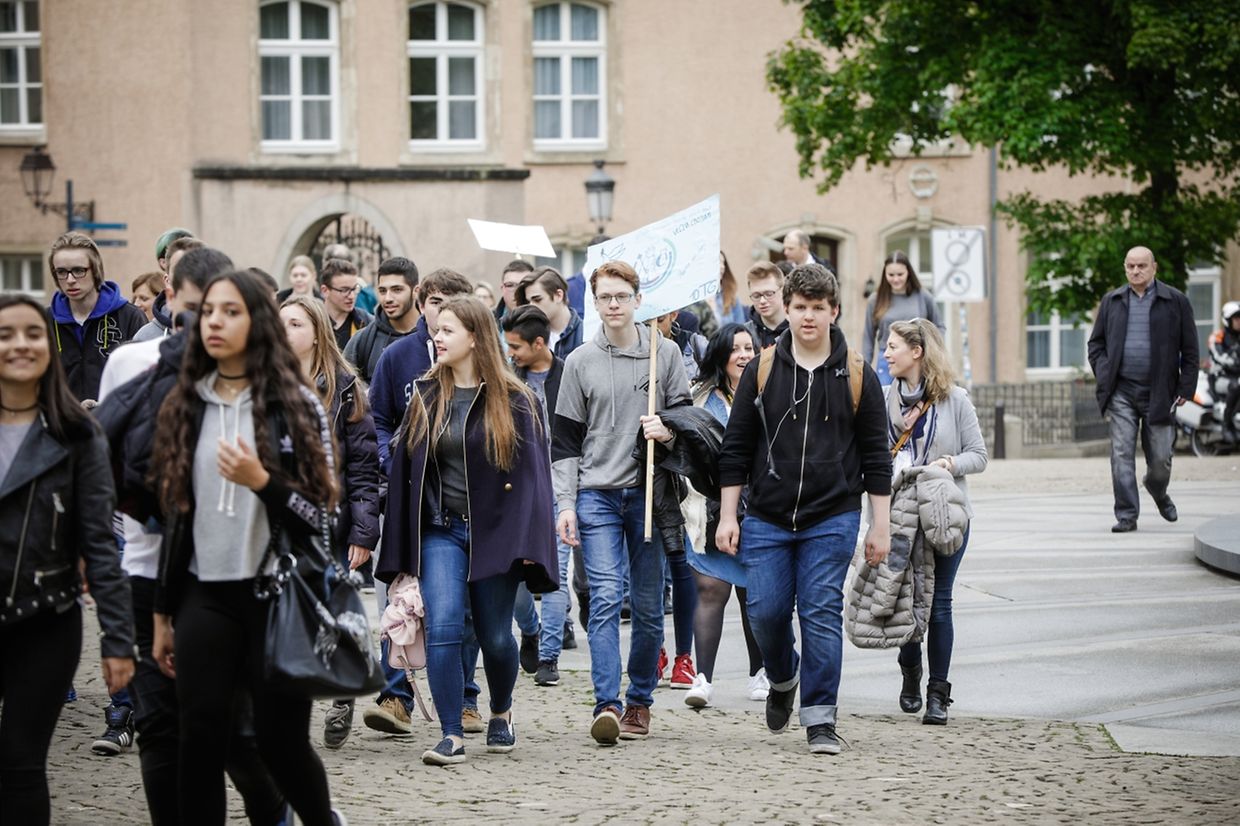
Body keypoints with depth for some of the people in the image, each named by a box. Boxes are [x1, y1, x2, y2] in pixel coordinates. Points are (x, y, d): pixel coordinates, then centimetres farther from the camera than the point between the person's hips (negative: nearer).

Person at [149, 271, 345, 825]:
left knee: (281, 743, 2)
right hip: (205, 597, 3)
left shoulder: (297, 406, -1)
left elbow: (322, 517, -5)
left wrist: (262, 481, -22)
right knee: (200, 741, -3)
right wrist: (162, 615, 12)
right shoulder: (184, 407, 9)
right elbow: (175, 516, 12)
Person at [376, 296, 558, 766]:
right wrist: (400, 552, 6)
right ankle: (452, 736, -10)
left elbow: (531, 472, -5)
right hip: (440, 531, 2)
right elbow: (406, 471, 9)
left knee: (495, 636, 7)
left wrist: (527, 543, -15)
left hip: (494, 531, -2)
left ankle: (501, 713, 35)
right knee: (443, 627, -14)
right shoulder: (426, 398, 8)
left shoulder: (513, 401, -2)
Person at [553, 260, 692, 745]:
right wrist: (566, 504, 0)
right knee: (605, 598, -12)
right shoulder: (580, 362, 7)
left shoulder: (665, 354, 6)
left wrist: (667, 431, -11)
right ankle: (607, 705, -17)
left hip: (650, 493, 1)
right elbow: (565, 440, 7)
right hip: (597, 496, -1)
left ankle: (640, 700, 16)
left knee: (648, 604, 5)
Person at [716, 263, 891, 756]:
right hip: (767, 518, 1)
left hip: (832, 518, -1)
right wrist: (728, 516, 2)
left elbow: (876, 457, 6)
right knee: (766, 612, 0)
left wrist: (880, 527, 2)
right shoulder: (762, 370, 4)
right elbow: (736, 448, 7)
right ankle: (783, 679, 30)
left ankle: (820, 719, 3)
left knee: (822, 615, -5)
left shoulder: (857, 377, 3)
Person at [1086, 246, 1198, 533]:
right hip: (1122, 393, 1)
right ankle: (1126, 515, -5)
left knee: (1160, 457, 5)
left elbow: (1189, 349, 3)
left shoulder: (1175, 301, 3)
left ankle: (1159, 494, 37)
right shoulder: (1111, 301, 10)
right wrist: (1105, 376, -2)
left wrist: (1185, 389, -3)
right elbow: (1096, 343, 14)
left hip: (1159, 392, -1)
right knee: (1122, 454, -7)